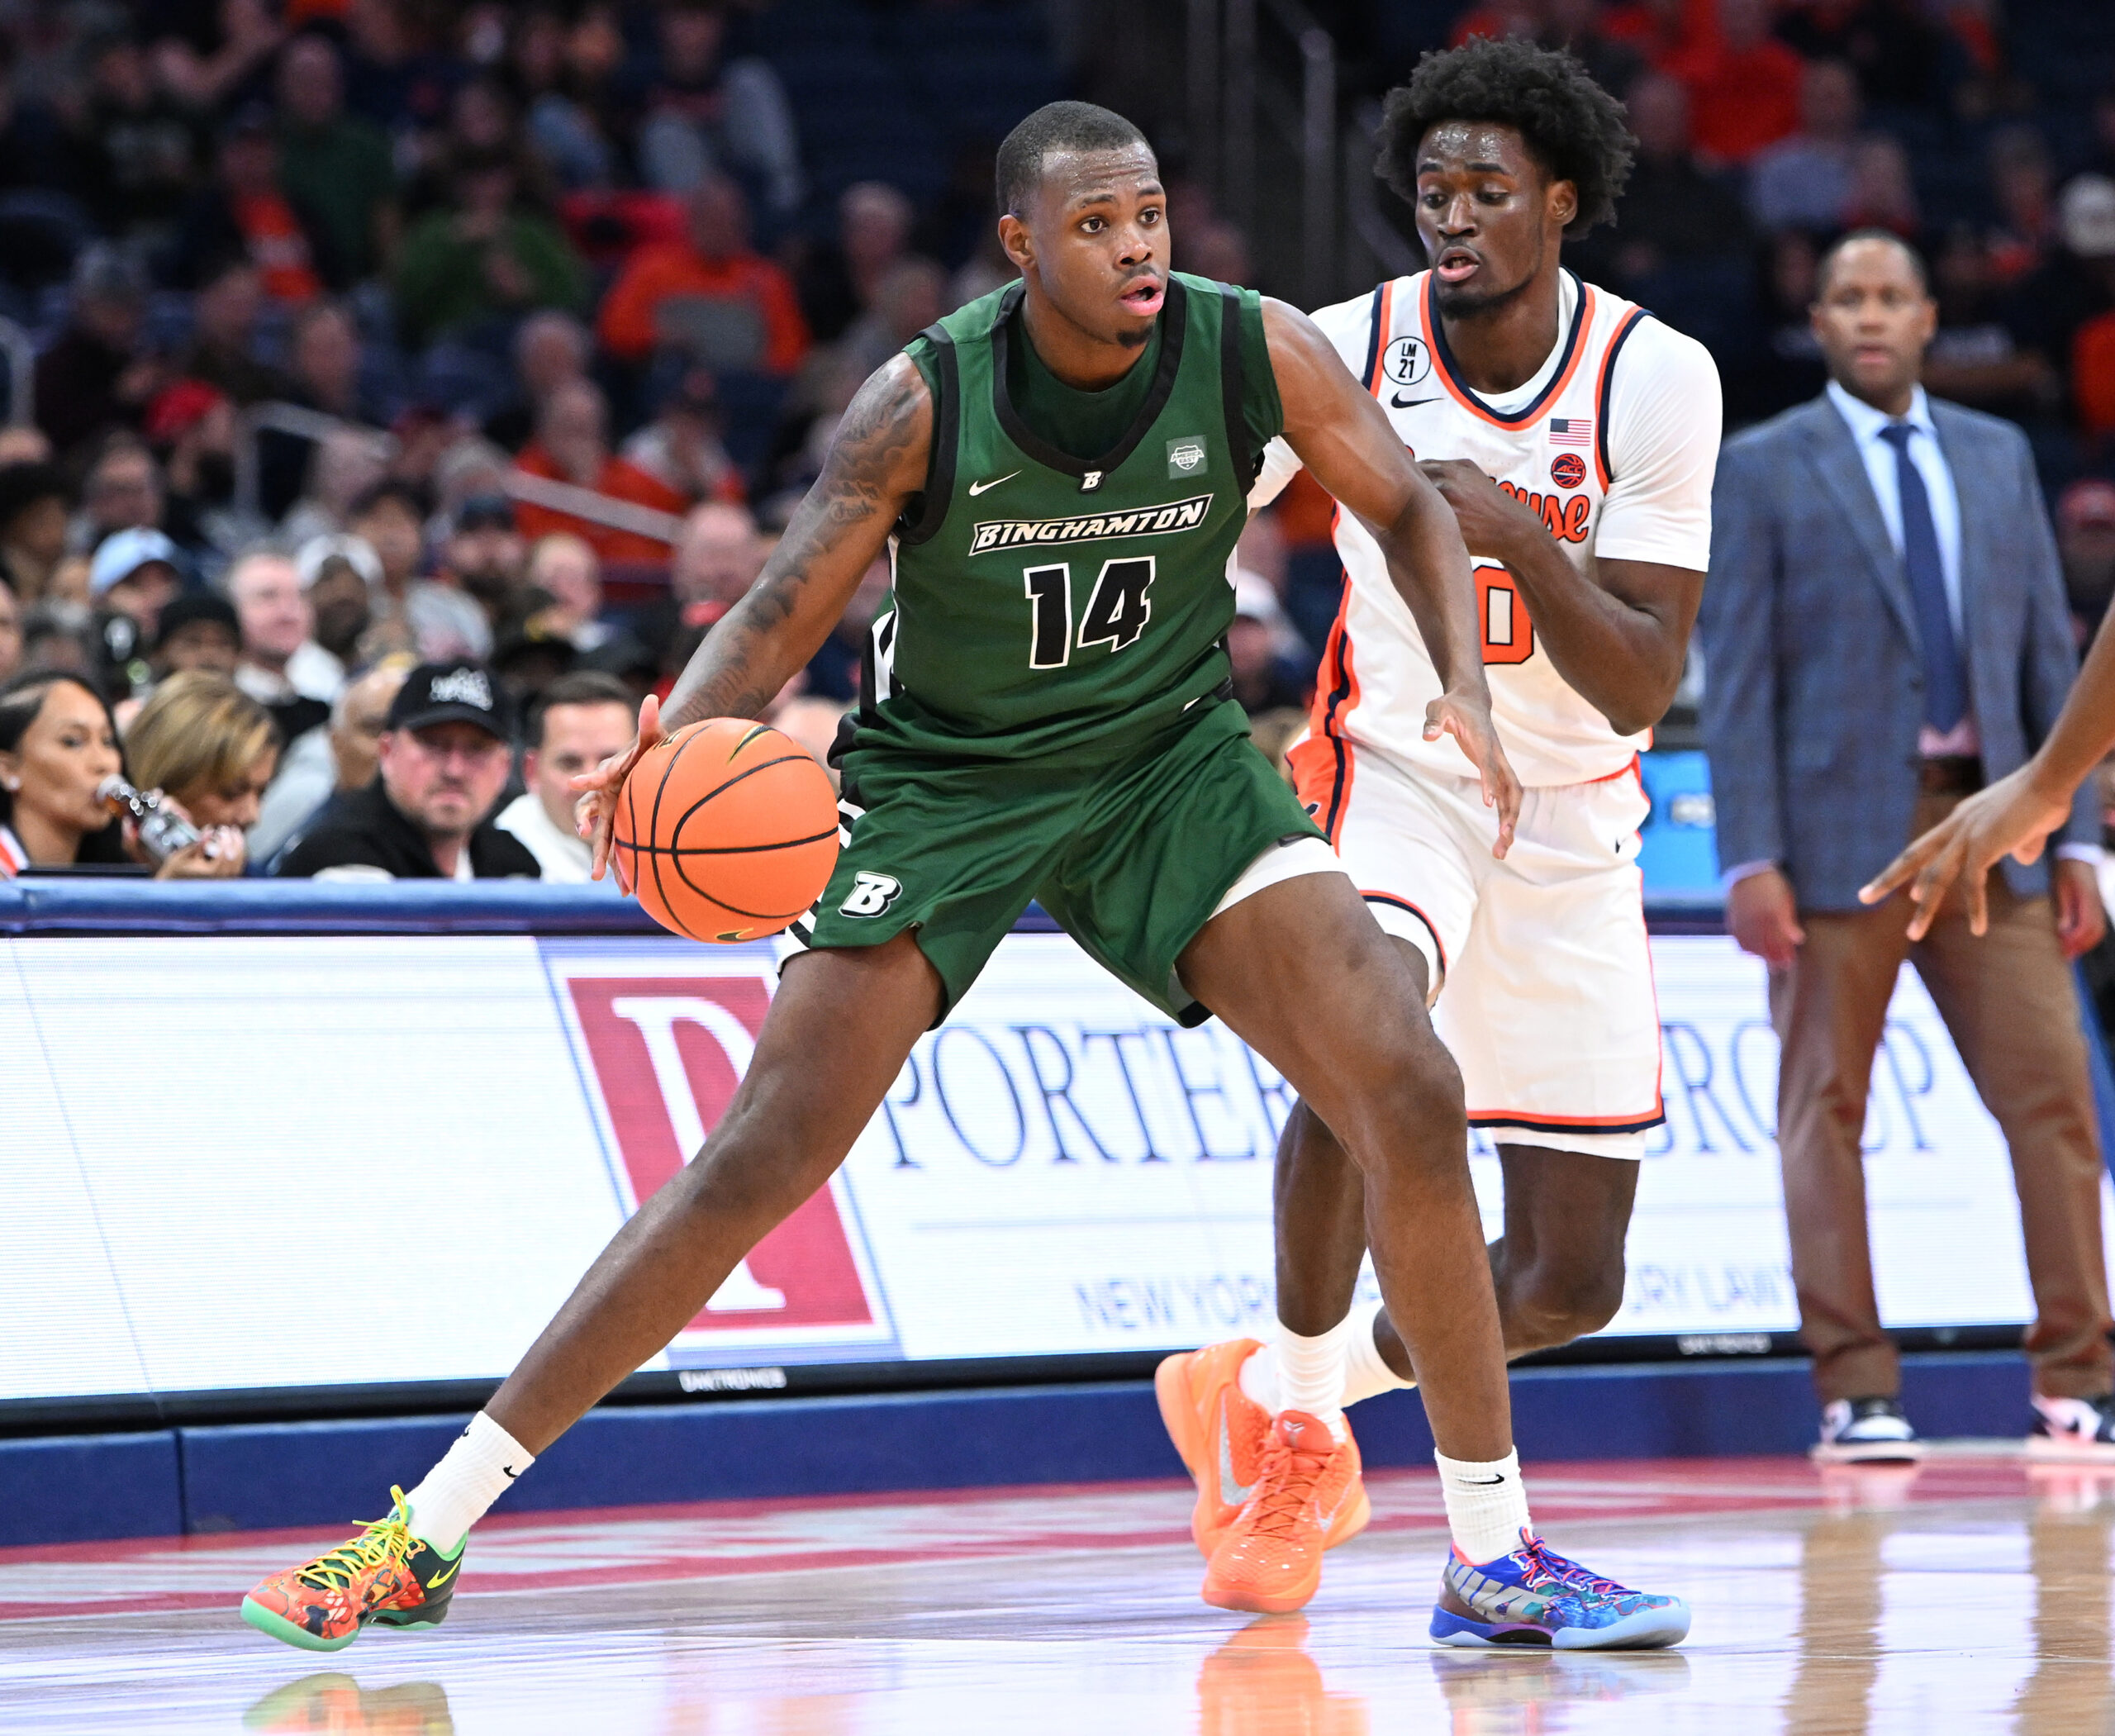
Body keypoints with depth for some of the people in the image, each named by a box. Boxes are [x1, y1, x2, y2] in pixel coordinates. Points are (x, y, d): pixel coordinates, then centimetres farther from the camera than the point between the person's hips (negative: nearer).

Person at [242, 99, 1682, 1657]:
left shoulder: (1250, 350, -15)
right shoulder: (928, 402, -21)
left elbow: (1411, 509, 0)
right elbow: (783, 615, -17)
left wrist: (1467, 685, -18)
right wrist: (675, 742, -37)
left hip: (1169, 759, 2)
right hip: (944, 782, -2)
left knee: (1412, 1092, -15)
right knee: (762, 1160, -12)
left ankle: (1496, 1557, -3)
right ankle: (426, 1539, -6)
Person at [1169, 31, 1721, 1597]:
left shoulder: (1655, 379, -12)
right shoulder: (1344, 353, -11)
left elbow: (1640, 688, -16)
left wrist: (1519, 536, -30)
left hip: (1571, 820, 2)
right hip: (1394, 778, -2)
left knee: (1570, 1282, 3)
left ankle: (1270, 1387, 28)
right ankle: (1299, 1394, -16)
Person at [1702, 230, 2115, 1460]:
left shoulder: (1999, 457, 14)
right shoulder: (1764, 472, 3)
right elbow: (1738, 678, -2)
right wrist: (1751, 861, -11)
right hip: (1840, 827, -3)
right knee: (1826, 1109, -1)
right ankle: (1856, 1391, 4)